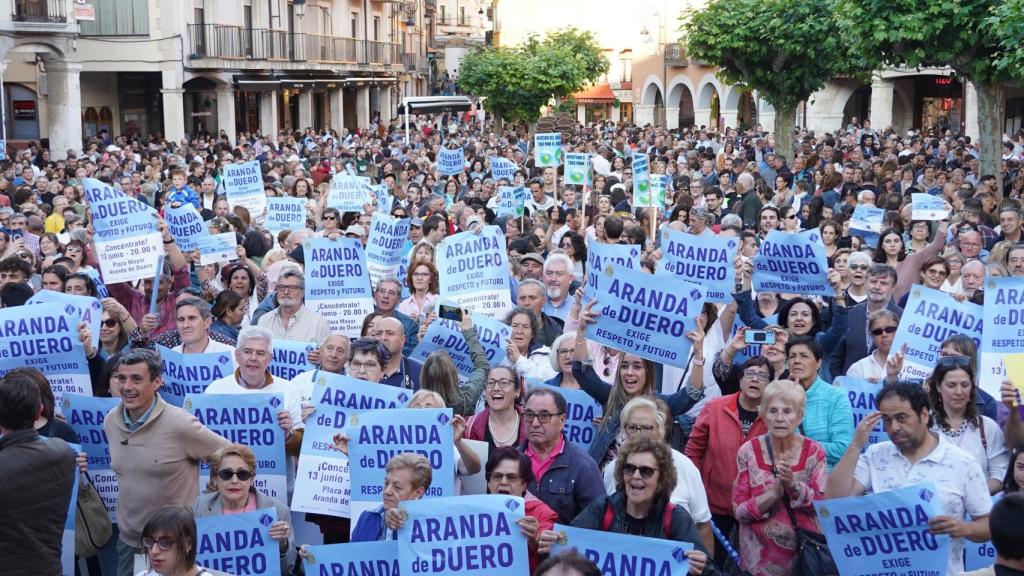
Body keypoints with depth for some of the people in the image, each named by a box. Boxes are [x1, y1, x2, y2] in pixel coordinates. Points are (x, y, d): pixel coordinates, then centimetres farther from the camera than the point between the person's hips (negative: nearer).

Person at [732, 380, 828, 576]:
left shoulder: (814, 452, -3)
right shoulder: (748, 452, -6)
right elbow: (739, 511, -8)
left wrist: (793, 484, -23)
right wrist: (775, 492, -22)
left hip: (805, 551, 1)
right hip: (760, 557, -1)